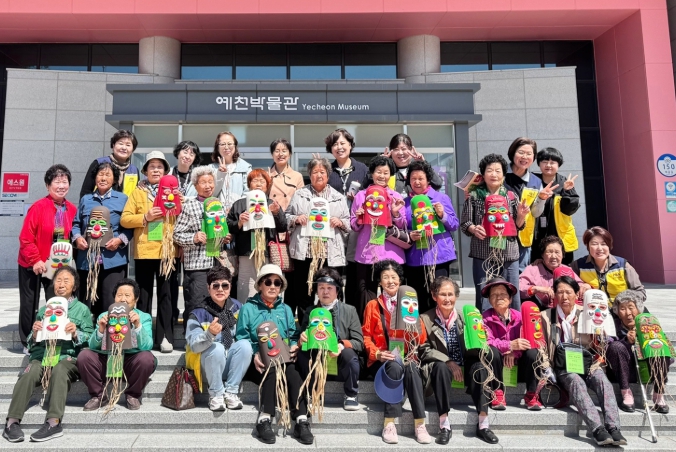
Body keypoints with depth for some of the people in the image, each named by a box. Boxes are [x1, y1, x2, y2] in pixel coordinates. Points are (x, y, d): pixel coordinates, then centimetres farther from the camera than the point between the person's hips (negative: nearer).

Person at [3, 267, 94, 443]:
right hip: (42, 355, 3)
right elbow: (33, 343, 21)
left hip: (68, 358, -3)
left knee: (59, 370, -36)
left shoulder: (82, 310, 14)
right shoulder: (44, 309, 23)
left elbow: (91, 340, 6)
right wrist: (35, 333, -1)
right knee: (30, 372, -31)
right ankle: (12, 422, -33)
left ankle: (54, 422, -42)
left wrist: (76, 334, -13)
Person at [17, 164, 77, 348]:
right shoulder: (38, 207, -15)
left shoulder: (72, 209, -1)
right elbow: (25, 238, -15)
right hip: (33, 265, -3)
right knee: (30, 304, 10)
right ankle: (28, 342, 24)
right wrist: (35, 260, -19)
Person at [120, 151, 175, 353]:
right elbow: (124, 219, 1)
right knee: (144, 294, 8)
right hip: (144, 250, 0)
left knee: (165, 294, 4)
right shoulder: (138, 192, 8)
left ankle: (164, 337, 10)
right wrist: (145, 217, -13)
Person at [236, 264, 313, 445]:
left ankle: (301, 421, -31)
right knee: (272, 372, -34)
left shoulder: (286, 309, 19)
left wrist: (294, 346, -9)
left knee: (293, 372, -29)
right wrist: (254, 354, -18)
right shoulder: (248, 308, 6)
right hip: (259, 362, -2)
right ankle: (265, 420, -28)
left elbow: (294, 335, 15)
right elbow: (241, 337, -1)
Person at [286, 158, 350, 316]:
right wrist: (296, 219, -7)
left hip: (331, 254, 0)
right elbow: (286, 217, 13)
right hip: (304, 253, 0)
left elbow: (349, 223, 14)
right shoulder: (299, 194, 13)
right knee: (302, 292, 4)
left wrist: (340, 222, -7)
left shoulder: (339, 197, 15)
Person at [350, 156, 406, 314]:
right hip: (366, 252, 0)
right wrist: (358, 218, -12)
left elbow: (402, 227, 7)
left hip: (390, 253, 0)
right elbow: (354, 226, 8)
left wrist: (396, 213, -10)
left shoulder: (396, 197, 8)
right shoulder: (361, 195, 7)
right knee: (366, 293, 1)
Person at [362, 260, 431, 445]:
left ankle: (420, 424, -25)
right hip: (382, 360, -1)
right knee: (395, 367, -34)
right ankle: (389, 424, -26)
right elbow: (366, 335, 5)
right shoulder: (373, 305, 10)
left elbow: (421, 338, 5)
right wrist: (377, 354, -13)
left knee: (411, 368, -33)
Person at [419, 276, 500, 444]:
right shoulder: (425, 319, -3)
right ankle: (444, 425, -27)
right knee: (441, 367, -35)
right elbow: (424, 350, -7)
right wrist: (448, 361, -19)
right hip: (440, 366, -2)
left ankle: (483, 424, -22)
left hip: (465, 366, 2)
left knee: (480, 366, -28)